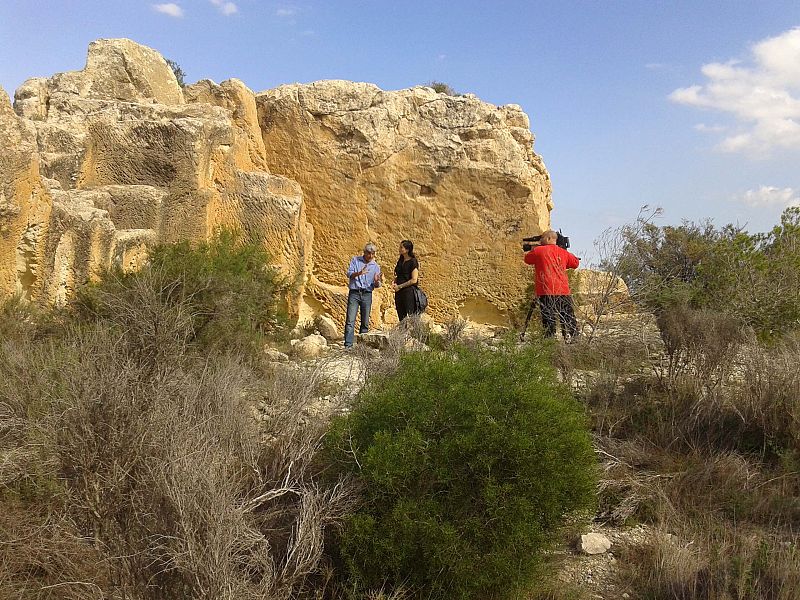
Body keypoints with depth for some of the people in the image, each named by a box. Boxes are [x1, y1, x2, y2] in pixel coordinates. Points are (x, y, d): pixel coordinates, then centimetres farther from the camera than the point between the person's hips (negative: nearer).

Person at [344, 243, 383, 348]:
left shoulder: (376, 266, 12)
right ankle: (348, 345, -13)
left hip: (367, 295, 2)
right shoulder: (355, 260, 6)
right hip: (354, 293, -2)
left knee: (365, 322, 3)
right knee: (350, 320, -10)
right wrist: (359, 273, -26)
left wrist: (377, 281, -14)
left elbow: (376, 285, 11)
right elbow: (349, 274, -6)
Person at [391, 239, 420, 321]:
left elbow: (414, 280, -13)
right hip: (399, 293, 8)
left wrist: (399, 286, -11)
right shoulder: (400, 261, 14)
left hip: (409, 291, -8)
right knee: (401, 318, 9)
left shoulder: (413, 262, -8)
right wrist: (394, 284, 3)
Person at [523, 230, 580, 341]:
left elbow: (527, 259, 17)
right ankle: (573, 339, 5)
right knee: (568, 318, 7)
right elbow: (575, 262, 28)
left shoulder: (538, 250, 0)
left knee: (549, 319, -5)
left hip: (547, 292, -4)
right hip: (563, 291, 4)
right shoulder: (563, 252, 12)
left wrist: (532, 249, 34)